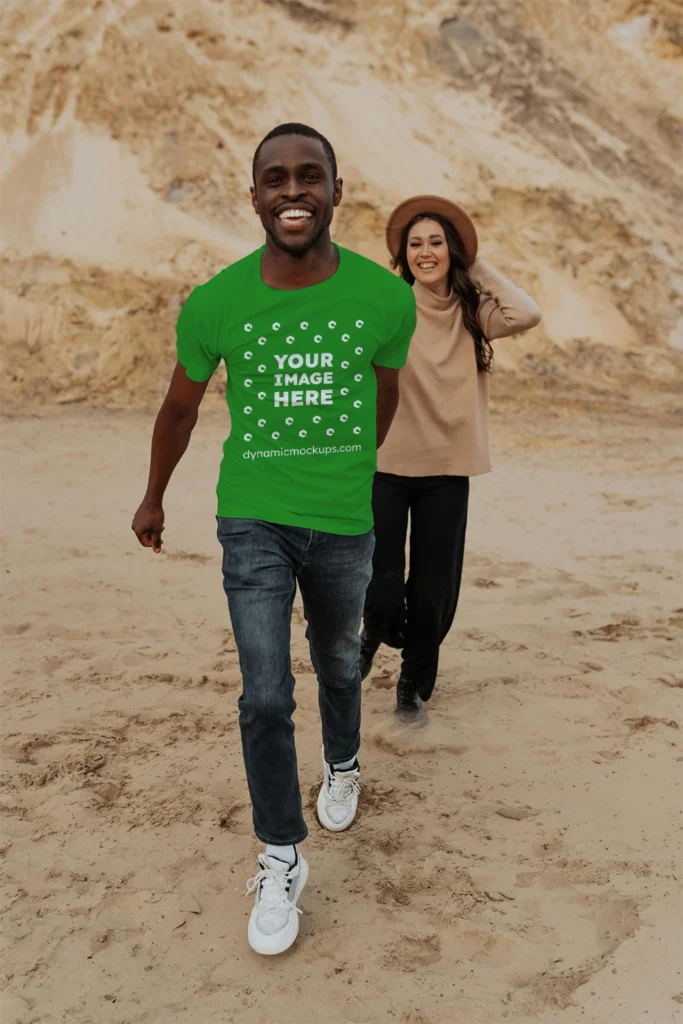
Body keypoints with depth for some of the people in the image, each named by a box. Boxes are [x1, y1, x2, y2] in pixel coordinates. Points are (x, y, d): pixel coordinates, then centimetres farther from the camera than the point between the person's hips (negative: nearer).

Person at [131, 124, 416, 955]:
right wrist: (153, 499, 18)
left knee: (338, 666, 21)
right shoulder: (214, 304, -11)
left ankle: (342, 765, 53)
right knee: (266, 696, -6)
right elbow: (180, 405, 6)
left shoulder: (385, 297, -10)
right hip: (253, 520, -1)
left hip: (344, 525, 1)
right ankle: (281, 861, 14)